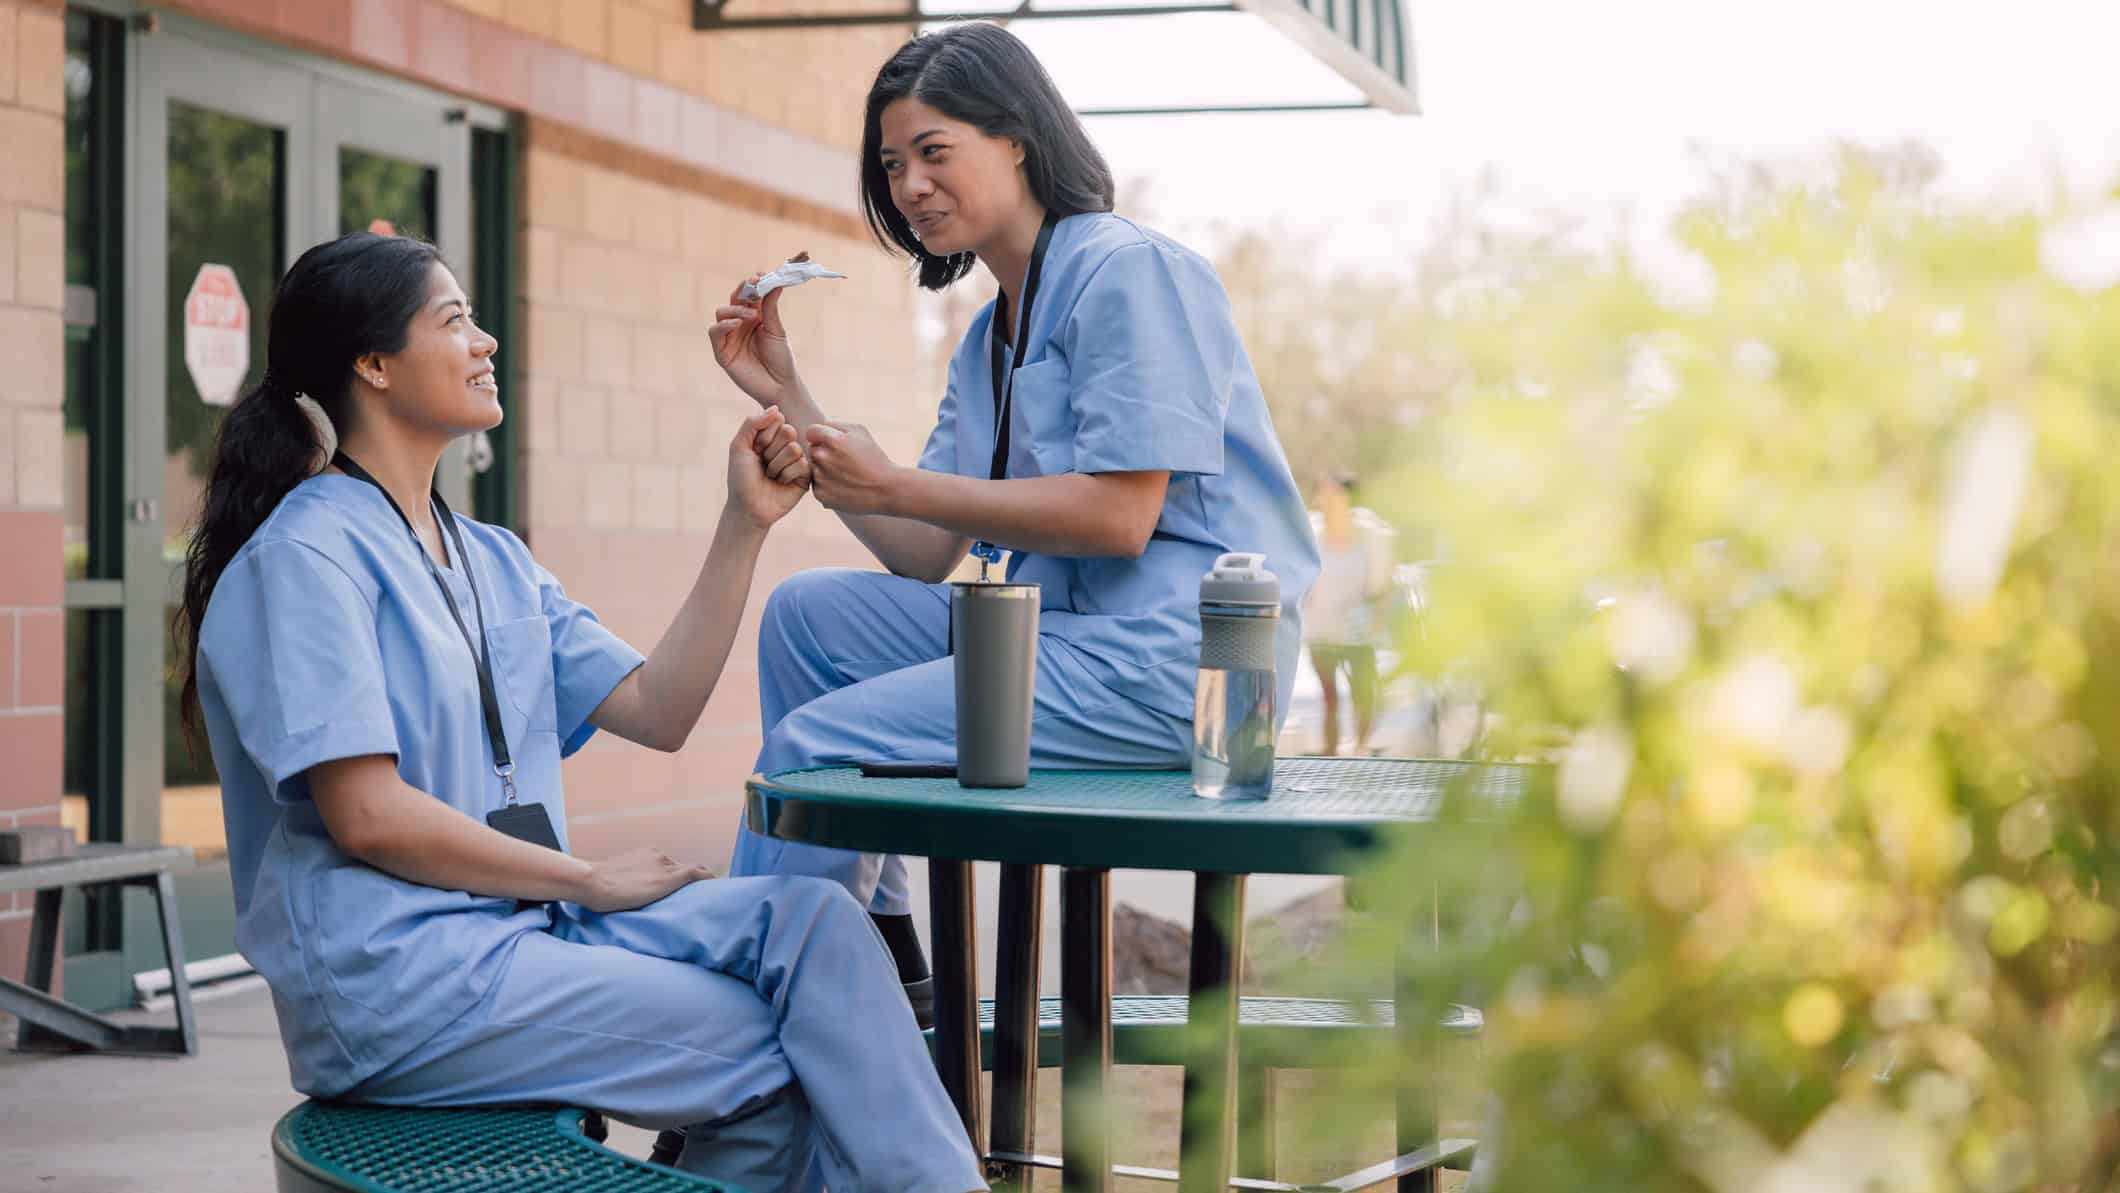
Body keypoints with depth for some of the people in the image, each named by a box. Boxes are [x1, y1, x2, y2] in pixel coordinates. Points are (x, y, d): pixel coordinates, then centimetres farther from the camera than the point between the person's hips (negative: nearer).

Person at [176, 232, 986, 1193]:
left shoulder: (493, 559, 17)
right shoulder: (306, 555, -9)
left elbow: (655, 711, 10)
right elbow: (368, 817, -17)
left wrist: (746, 525, 5)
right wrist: (590, 881, -9)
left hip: (528, 925, 7)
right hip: (400, 978, -7)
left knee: (813, 918, -15)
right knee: (784, 1061, -15)